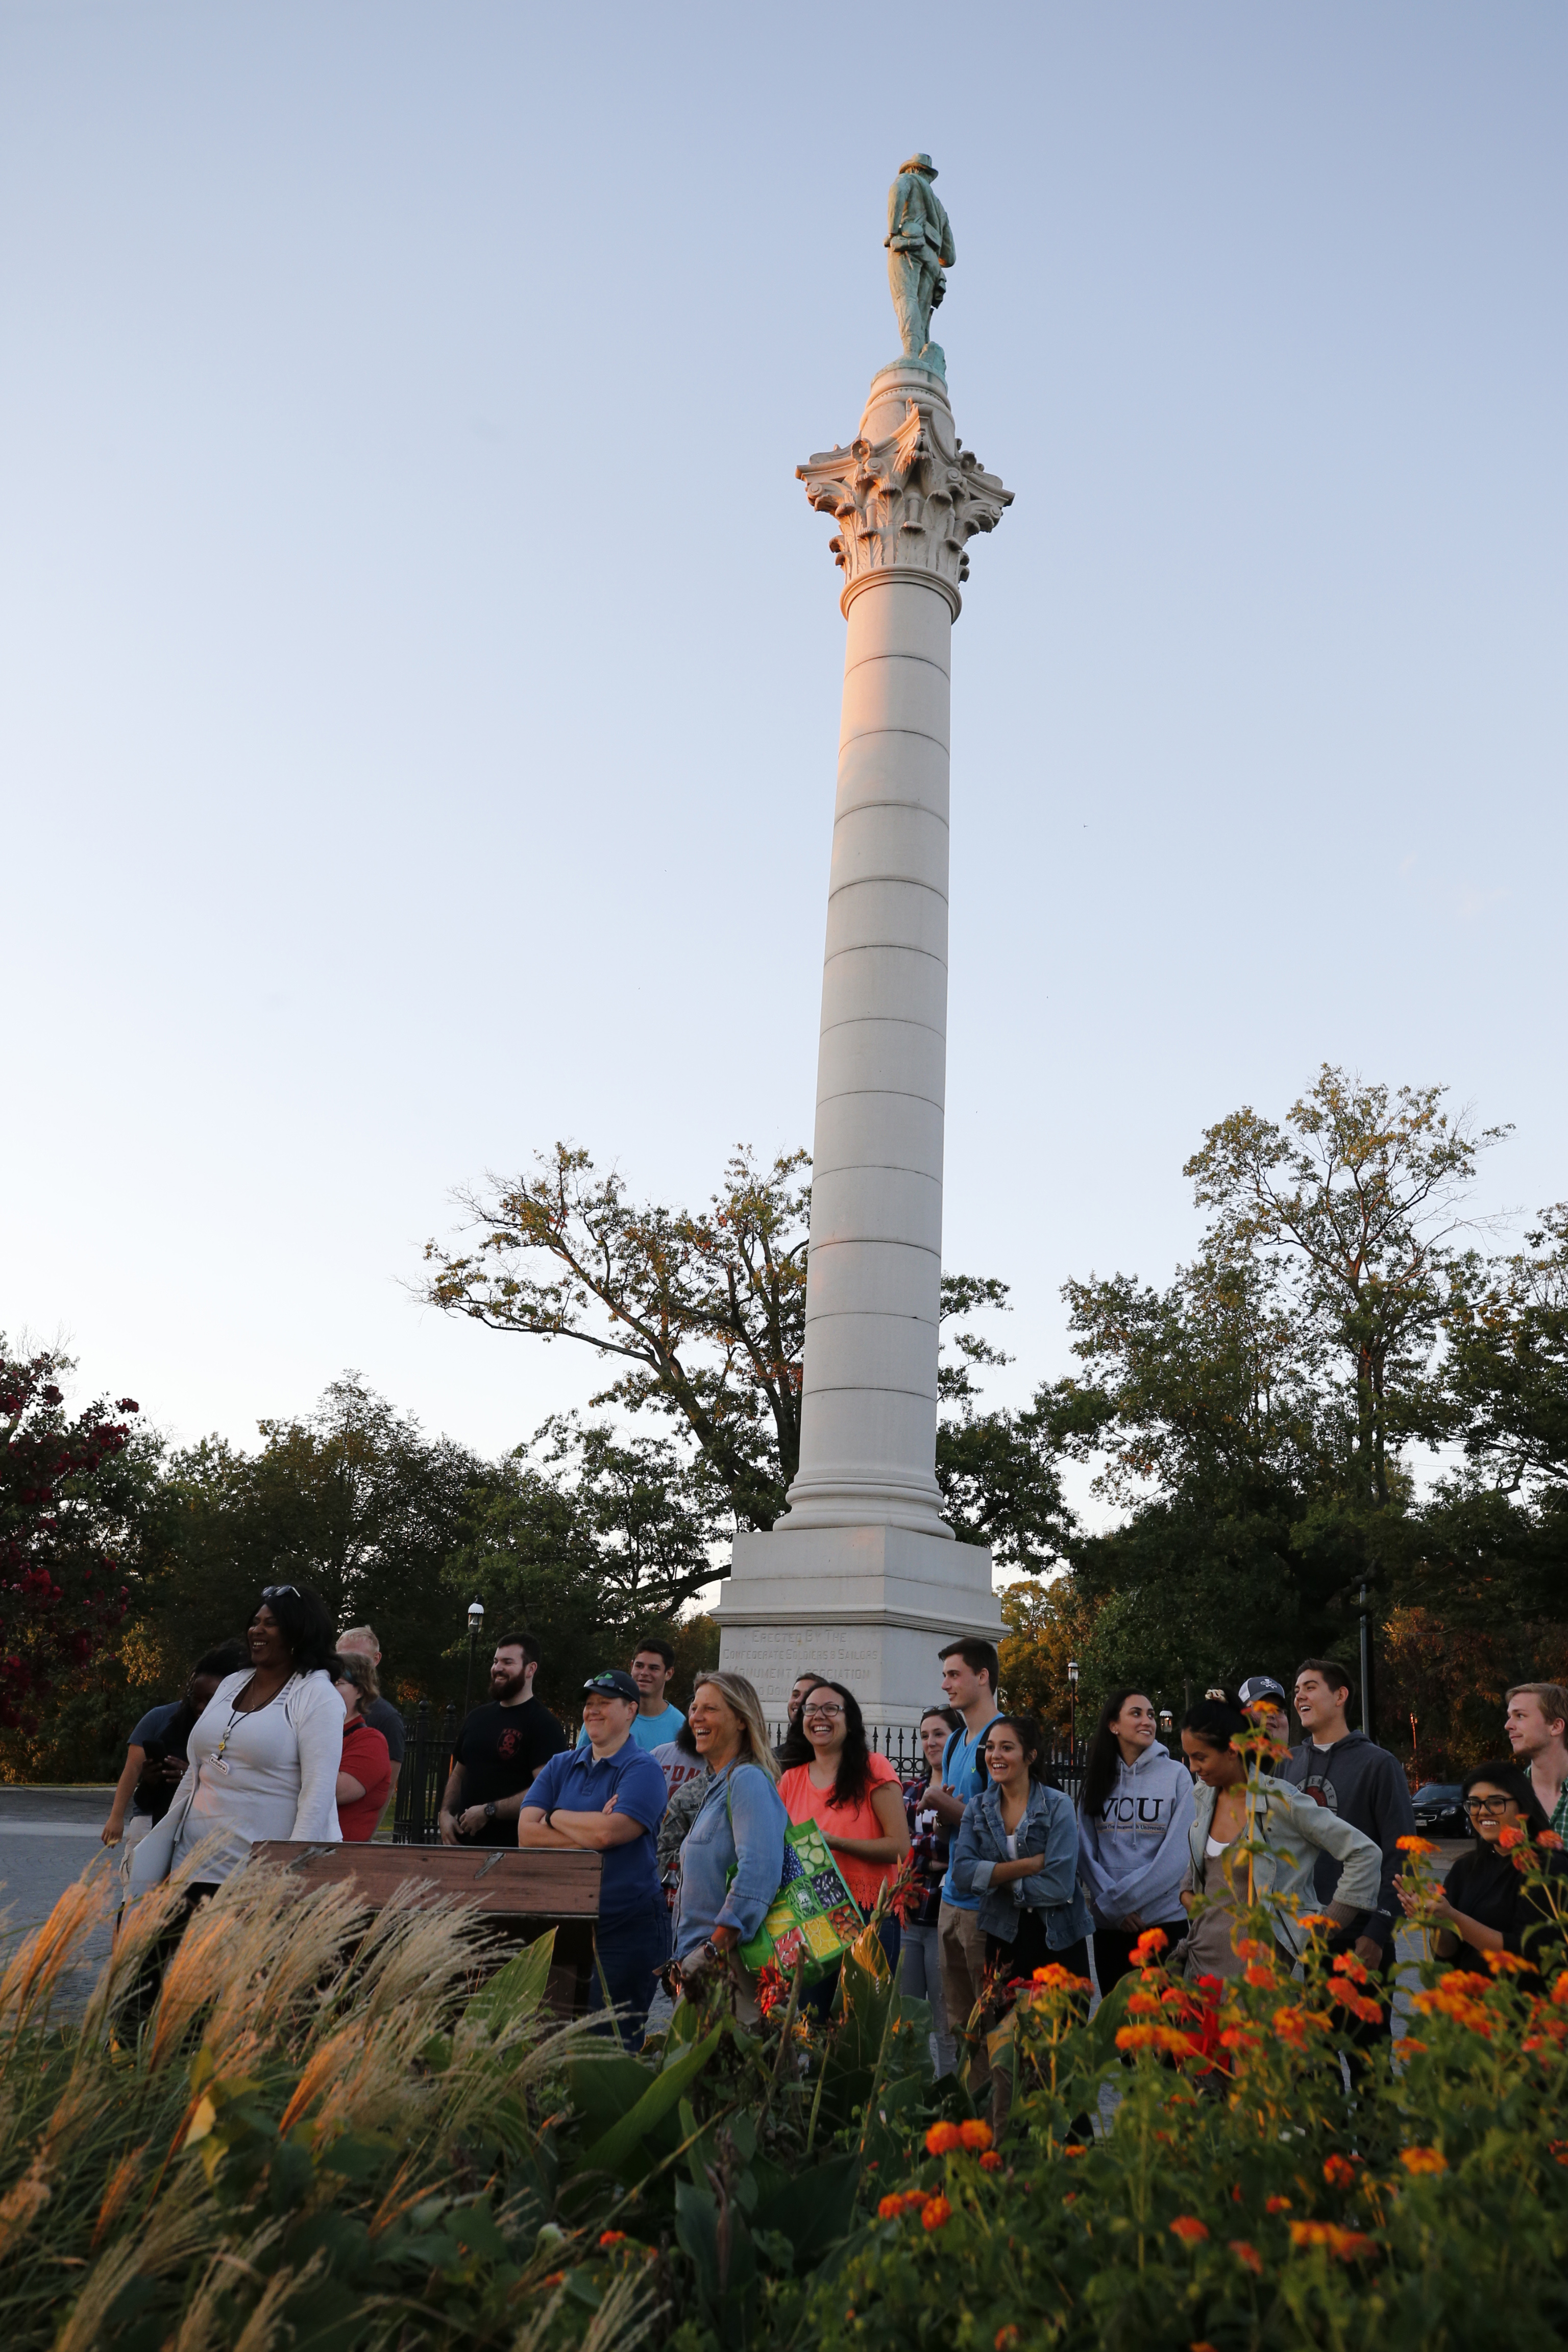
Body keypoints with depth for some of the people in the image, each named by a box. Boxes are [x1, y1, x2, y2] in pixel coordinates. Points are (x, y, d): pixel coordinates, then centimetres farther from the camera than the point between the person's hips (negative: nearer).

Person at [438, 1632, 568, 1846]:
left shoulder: (543, 1724, -11)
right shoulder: (477, 1718, 14)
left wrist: (489, 1811, -18)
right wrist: (445, 1813, 5)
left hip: (513, 1845, -6)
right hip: (464, 1842, 7)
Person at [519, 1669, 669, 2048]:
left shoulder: (642, 1769, -5)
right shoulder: (561, 1766, 12)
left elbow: (608, 1833, -20)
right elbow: (526, 1834, 0)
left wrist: (555, 1817, -3)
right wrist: (589, 1833, -12)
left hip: (627, 1929, -5)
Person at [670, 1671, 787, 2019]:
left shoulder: (749, 1780, -12)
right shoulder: (716, 1786, 19)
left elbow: (759, 1872, -23)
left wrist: (716, 1951, -23)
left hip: (728, 1964, -9)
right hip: (697, 1955, 9)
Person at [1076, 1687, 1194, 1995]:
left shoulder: (1176, 1775, -4)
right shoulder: (1099, 1779, 6)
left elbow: (1177, 1854, -10)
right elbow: (1087, 1851, 1)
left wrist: (1118, 1900, -12)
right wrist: (1112, 1907, -13)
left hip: (1165, 1921, -3)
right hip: (1109, 1925, 3)